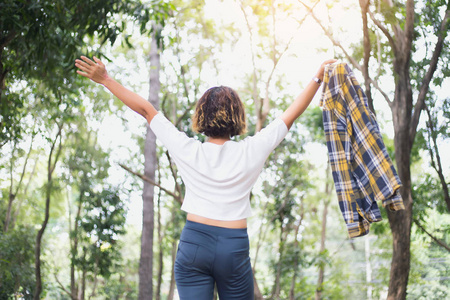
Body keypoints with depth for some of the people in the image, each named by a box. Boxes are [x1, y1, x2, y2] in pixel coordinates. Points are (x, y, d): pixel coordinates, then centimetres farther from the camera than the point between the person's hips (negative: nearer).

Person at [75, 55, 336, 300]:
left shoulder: (188, 151, 0)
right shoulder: (250, 152, -1)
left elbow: (146, 110, 6)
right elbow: (291, 115, 7)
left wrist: (105, 80, 12)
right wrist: (318, 79, 15)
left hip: (194, 242, 1)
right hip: (234, 247, 0)